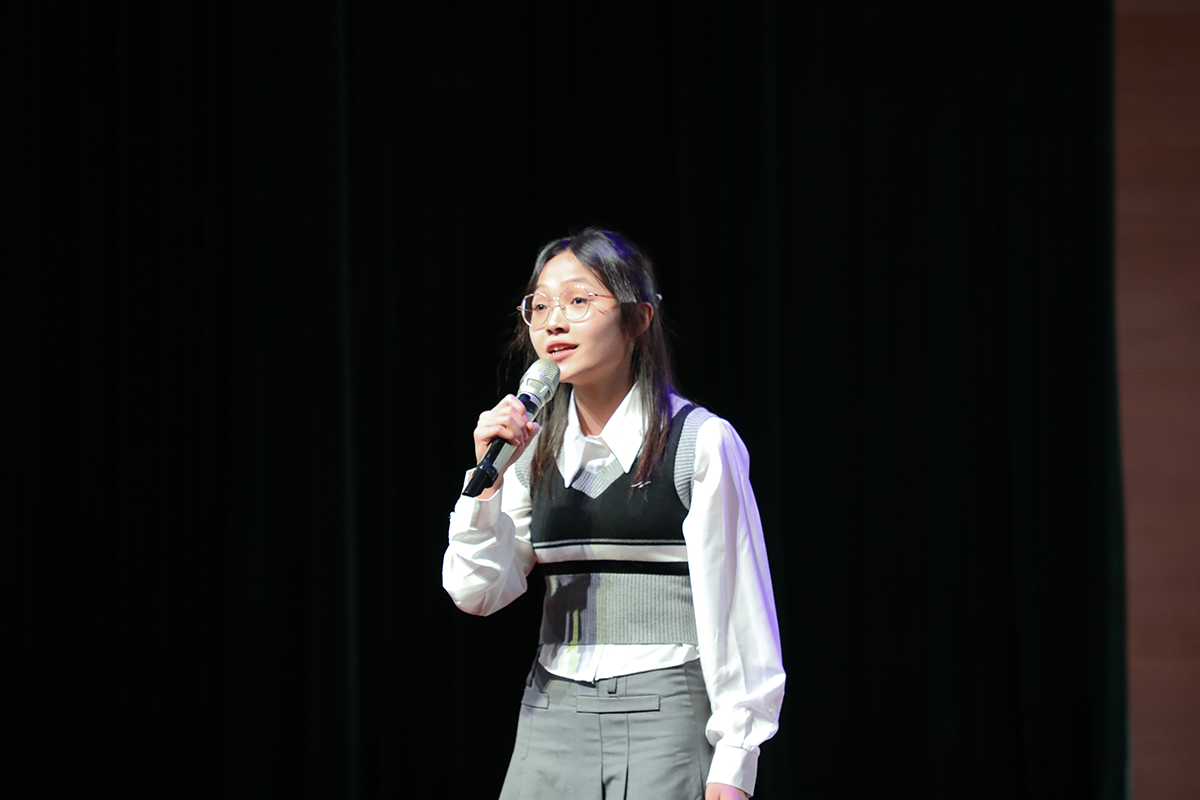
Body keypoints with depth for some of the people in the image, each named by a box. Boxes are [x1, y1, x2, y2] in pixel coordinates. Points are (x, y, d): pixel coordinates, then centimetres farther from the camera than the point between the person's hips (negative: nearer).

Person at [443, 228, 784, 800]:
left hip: (667, 714, -5)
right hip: (554, 718, 5)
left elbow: (735, 608, -6)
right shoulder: (536, 449, 10)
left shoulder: (700, 443, -5)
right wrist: (487, 478, -6)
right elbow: (478, 593, 8)